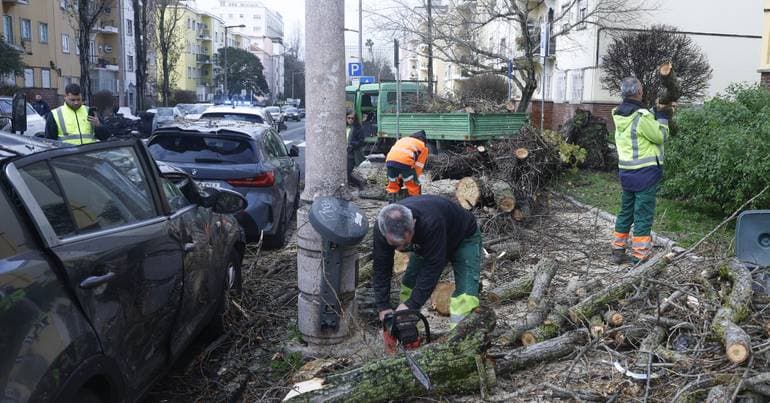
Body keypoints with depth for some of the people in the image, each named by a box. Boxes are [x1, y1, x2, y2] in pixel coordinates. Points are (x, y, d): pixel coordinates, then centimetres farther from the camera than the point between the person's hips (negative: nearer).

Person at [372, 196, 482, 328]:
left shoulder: (431, 222, -45)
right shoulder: (382, 227, -28)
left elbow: (433, 266, -38)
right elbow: (381, 267, -20)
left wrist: (412, 304, -36)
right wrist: (383, 306, -23)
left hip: (464, 238, -5)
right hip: (425, 244, 5)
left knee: (465, 297, -20)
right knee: (409, 284, -3)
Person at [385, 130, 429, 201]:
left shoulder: (402, 140, 39)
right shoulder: (423, 146, 27)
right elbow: (419, 165, 22)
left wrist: (399, 177, 36)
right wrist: (415, 179, 32)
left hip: (390, 159, 4)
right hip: (405, 161, -4)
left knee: (392, 186, 19)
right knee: (413, 187, 12)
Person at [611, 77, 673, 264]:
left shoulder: (619, 115, 6)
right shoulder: (641, 116, -18)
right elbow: (660, 137, -7)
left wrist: (657, 113, 9)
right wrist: (662, 116, 3)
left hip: (626, 170, 8)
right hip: (645, 172, -7)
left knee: (625, 211, 17)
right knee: (643, 215, -2)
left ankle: (618, 250, 24)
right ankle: (639, 258, 1)